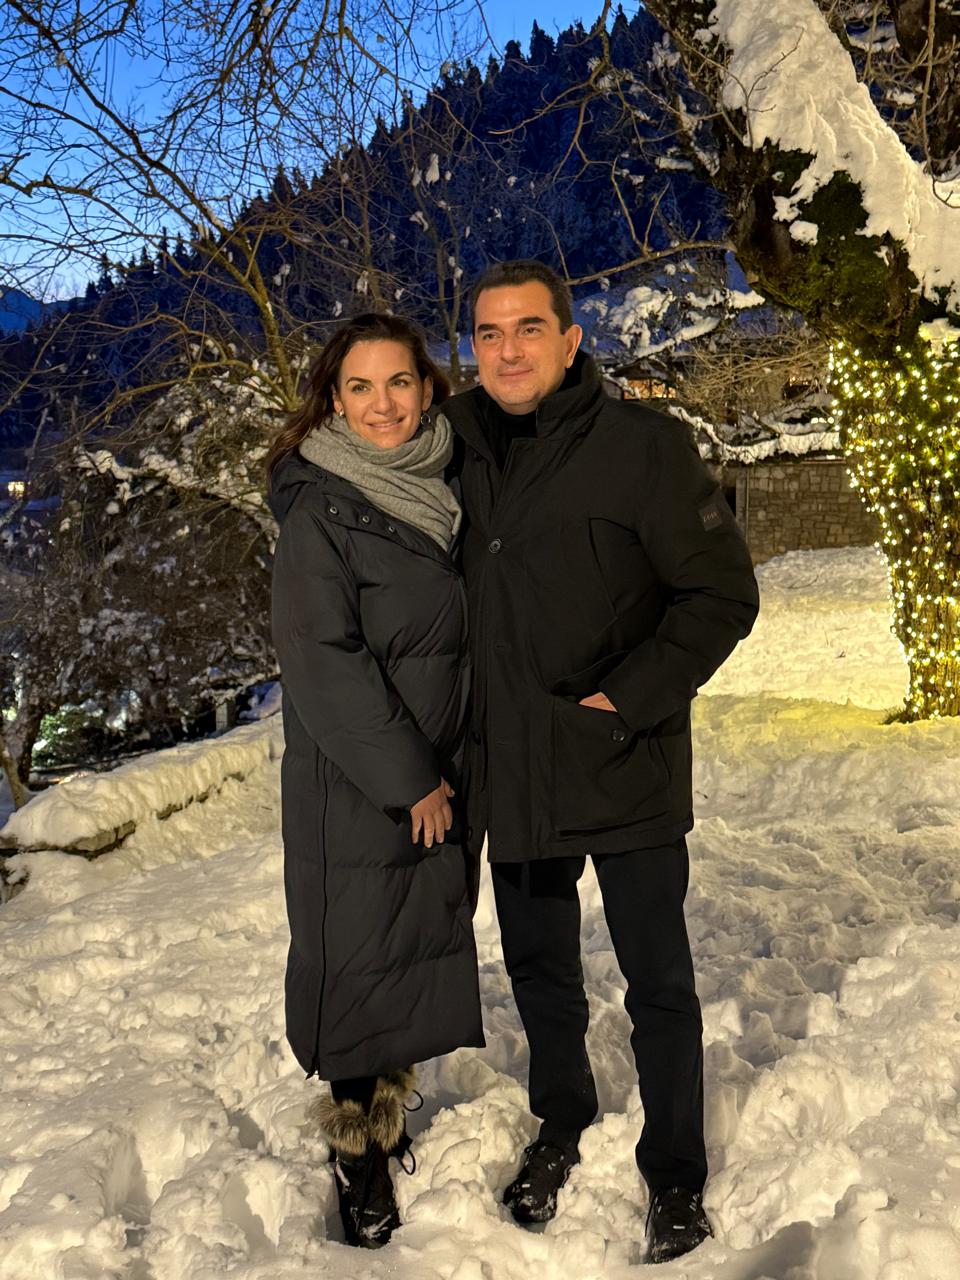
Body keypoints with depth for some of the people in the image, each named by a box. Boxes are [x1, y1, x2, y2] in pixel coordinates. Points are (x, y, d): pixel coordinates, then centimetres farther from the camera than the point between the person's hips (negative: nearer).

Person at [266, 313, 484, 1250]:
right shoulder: (320, 508, -12)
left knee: (424, 955, 15)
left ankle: (391, 1123, 33)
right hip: (354, 790, -6)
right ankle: (355, 1155, 21)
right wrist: (406, 776, -16)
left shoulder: (447, 490, 8)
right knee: (358, 963, 3)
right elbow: (322, 659, -18)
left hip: (443, 783, 7)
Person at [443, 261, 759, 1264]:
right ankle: (561, 1125, 43)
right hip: (510, 771, 5)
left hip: (625, 775, -4)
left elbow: (723, 595, -10)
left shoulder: (641, 444, -11)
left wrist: (626, 702, -17)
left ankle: (675, 1175, 29)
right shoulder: (458, 451, 5)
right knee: (539, 967, 20)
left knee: (658, 982, 9)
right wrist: (463, 756, 9)